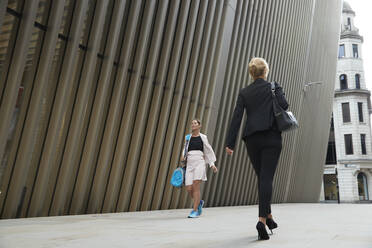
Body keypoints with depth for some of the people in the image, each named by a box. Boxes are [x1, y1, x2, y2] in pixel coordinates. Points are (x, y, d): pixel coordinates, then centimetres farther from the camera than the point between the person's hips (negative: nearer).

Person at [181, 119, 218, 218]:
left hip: (199, 163, -3)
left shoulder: (203, 137, 6)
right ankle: (199, 202, 28)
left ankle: (195, 210, -6)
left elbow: (208, 151, 13)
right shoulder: (188, 137, 12)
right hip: (189, 164, 3)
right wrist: (183, 156, 2)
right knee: (189, 189, -2)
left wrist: (212, 164, 11)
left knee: (196, 186, -15)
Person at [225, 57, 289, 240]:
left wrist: (230, 143, -2)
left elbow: (236, 117, 1)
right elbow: (284, 105, -12)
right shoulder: (274, 87, 4)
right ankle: (262, 219, -20)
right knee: (267, 178, -6)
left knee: (262, 178, 14)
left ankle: (268, 216, 22)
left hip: (252, 139, 3)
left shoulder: (244, 92, 9)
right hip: (271, 138, -2)